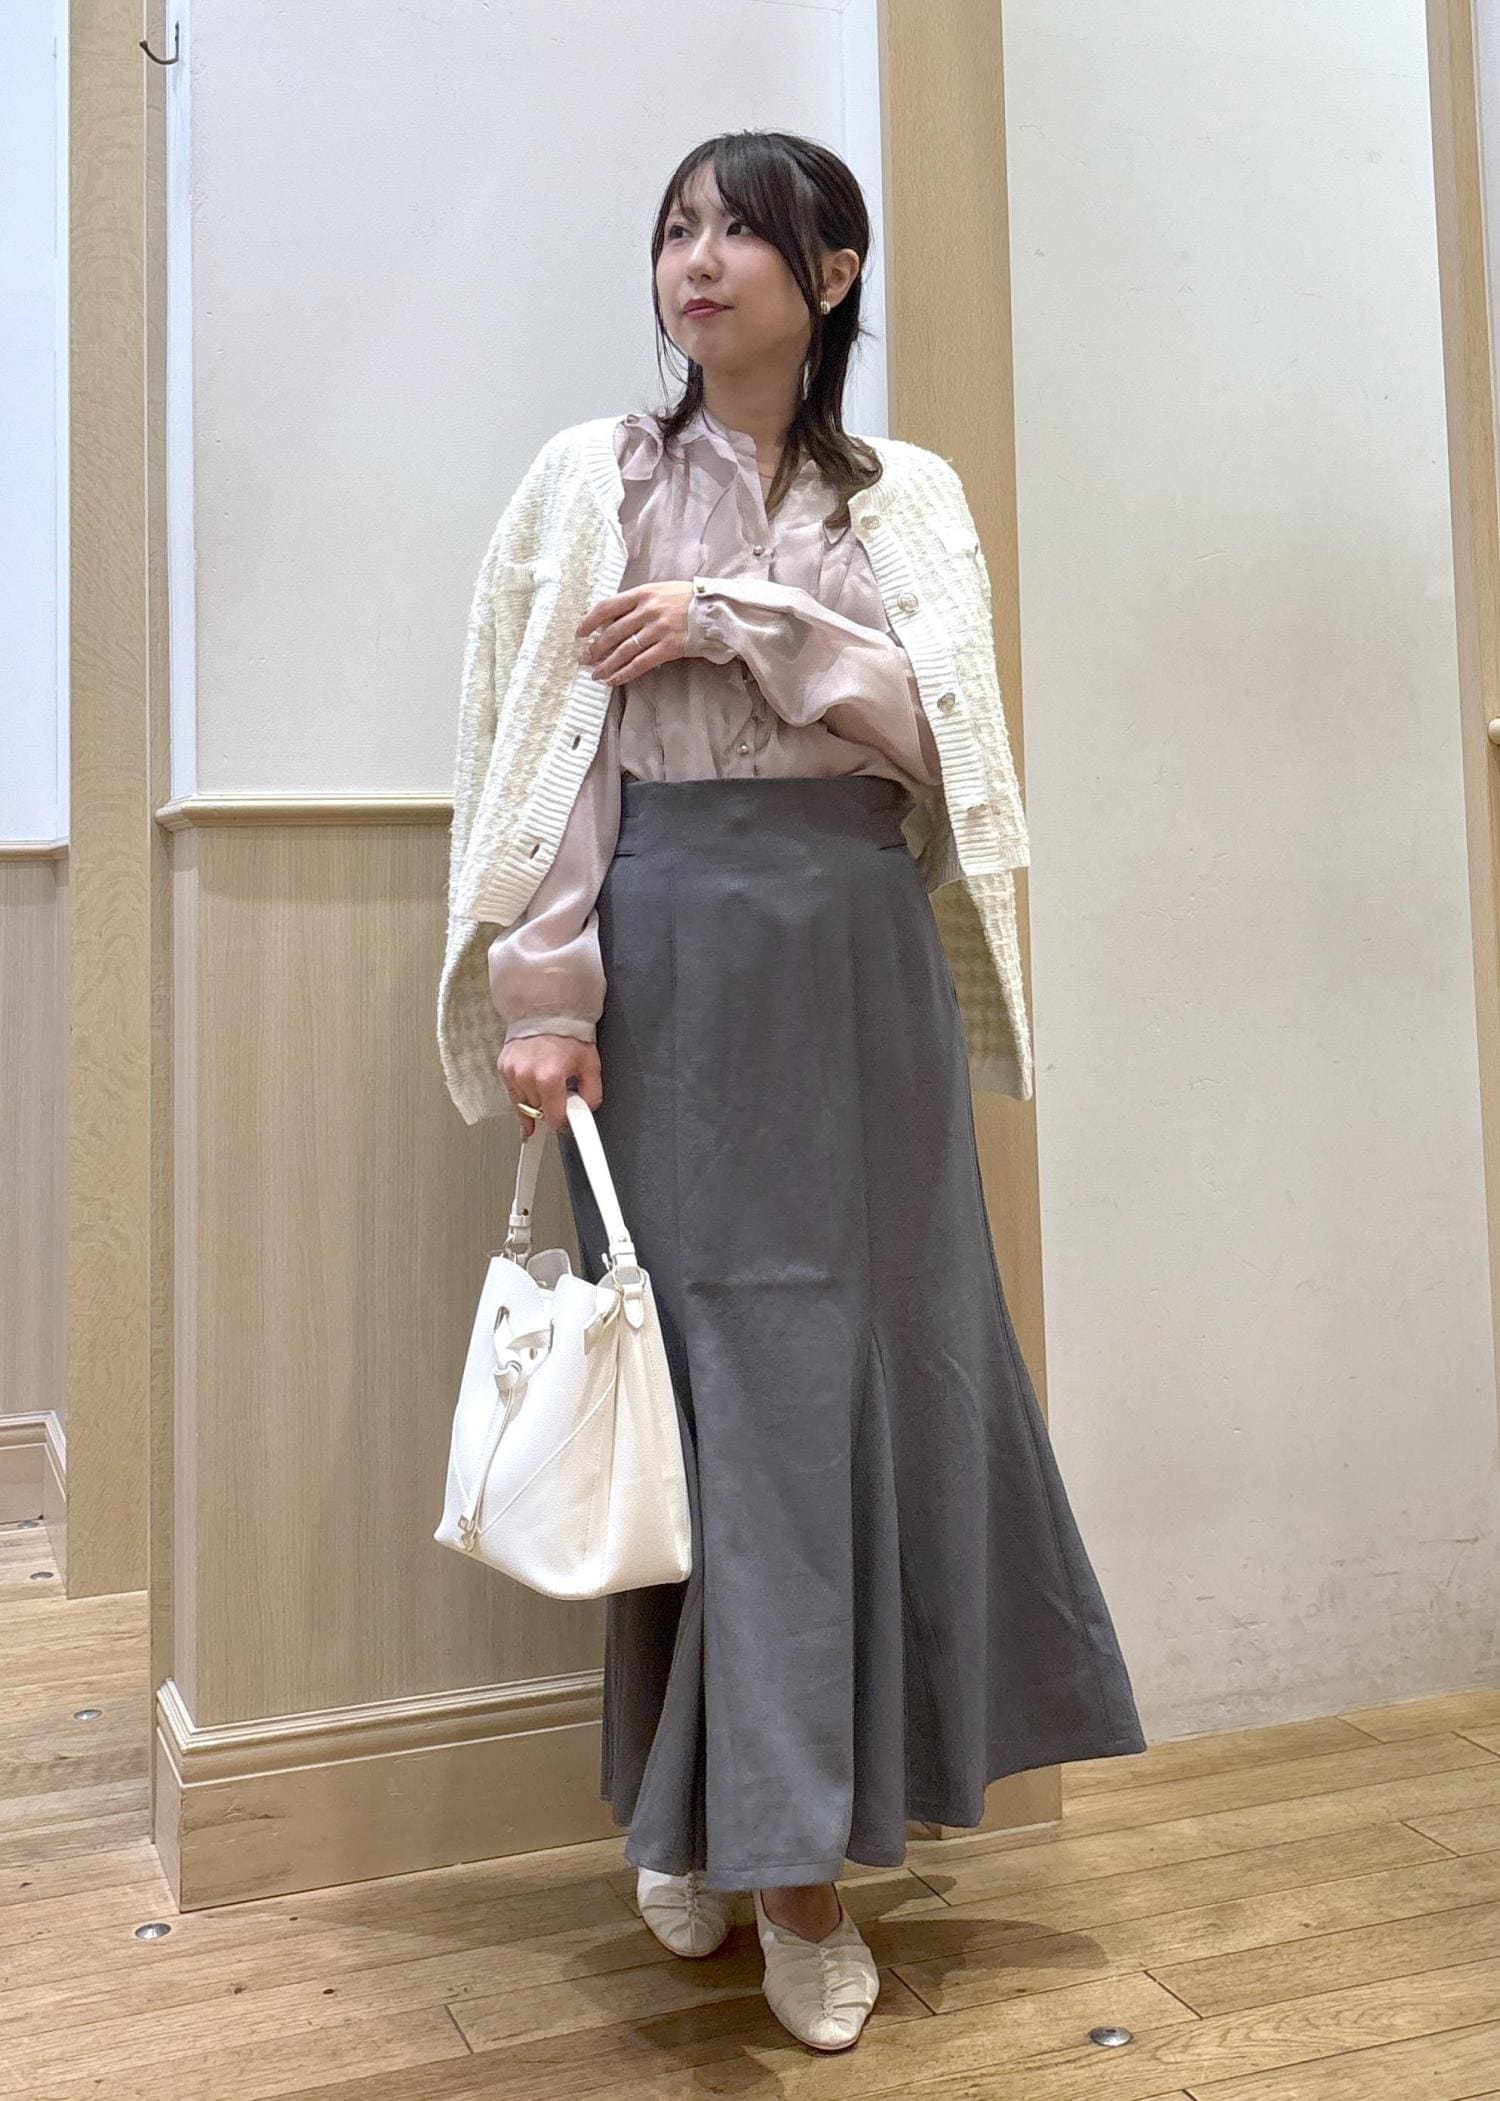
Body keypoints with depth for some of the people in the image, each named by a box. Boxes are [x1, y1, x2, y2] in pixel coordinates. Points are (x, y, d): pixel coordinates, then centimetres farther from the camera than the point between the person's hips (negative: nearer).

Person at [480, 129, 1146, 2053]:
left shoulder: (894, 496, 12)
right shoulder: (607, 474, 6)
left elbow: (931, 728, 0)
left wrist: (739, 617, -9)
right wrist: (545, 993, -9)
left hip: (855, 952, 3)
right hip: (674, 949, -2)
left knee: (859, 1358, 4)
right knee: (709, 1359, -2)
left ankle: (799, 1829, 20)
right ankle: (702, 1820, 13)